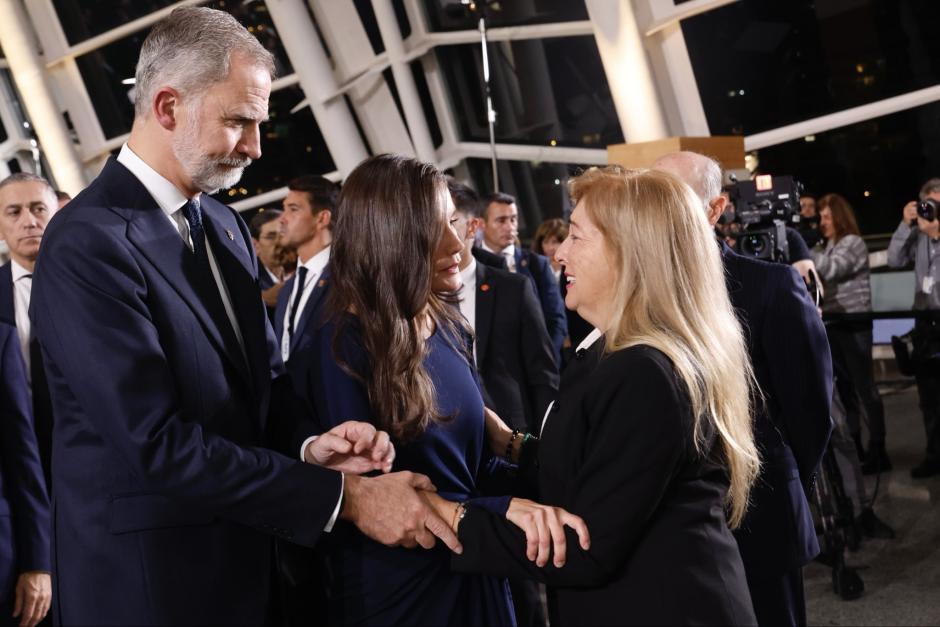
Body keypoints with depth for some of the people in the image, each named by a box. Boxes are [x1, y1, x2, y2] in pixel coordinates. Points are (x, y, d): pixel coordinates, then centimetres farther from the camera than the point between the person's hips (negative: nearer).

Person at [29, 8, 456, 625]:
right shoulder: (87, 245, -19)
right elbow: (158, 443, -25)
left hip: (243, 560, 7)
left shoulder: (226, 224, 7)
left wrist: (309, 445, -11)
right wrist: (343, 497, -22)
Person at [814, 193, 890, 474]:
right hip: (834, 325, 8)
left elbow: (832, 270, -23)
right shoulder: (830, 246, 16)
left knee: (865, 388, -6)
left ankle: (877, 451, -2)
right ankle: (853, 447, 17)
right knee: (845, 388, 10)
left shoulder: (854, 243, -8)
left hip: (854, 325, -8)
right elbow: (822, 278, 15)